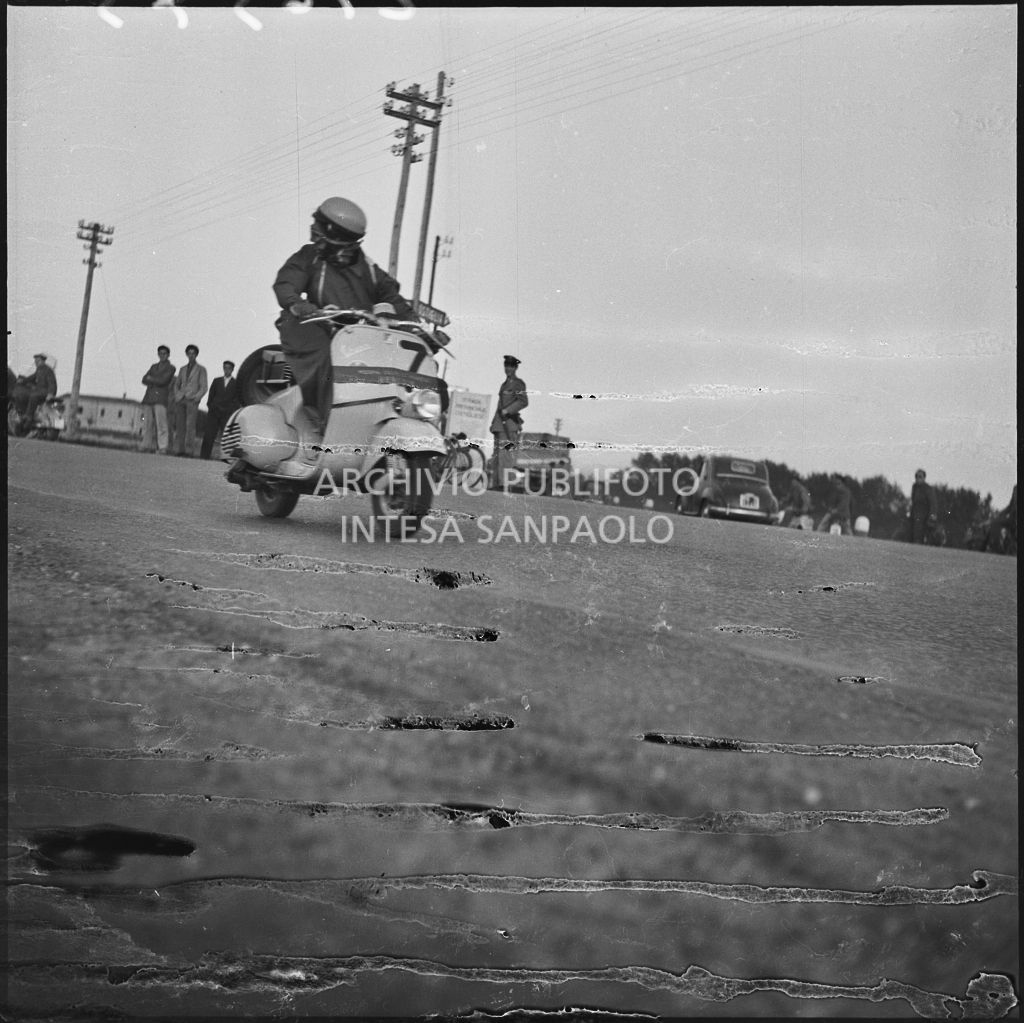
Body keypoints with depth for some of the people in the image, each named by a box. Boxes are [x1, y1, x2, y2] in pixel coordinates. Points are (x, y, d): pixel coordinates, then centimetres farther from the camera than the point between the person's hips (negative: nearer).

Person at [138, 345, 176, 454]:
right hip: (149, 398, 6)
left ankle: (163, 448, -20)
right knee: (147, 423, 0)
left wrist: (151, 379, 5)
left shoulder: (170, 368, 6)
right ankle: (148, 446, 1)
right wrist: (155, 382, -3)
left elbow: (163, 381, -7)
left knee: (161, 423, -15)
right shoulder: (154, 366, 23)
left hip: (161, 399, -6)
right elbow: (144, 380, 14)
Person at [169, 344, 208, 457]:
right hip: (180, 401, 4)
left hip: (192, 401, -4)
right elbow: (176, 385, 25)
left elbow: (203, 388, 3)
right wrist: (177, 395, 6)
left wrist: (195, 398, -11)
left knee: (190, 425, -14)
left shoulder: (201, 369, 9)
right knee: (180, 426, -3)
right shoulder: (182, 369, 21)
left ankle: (188, 451, -17)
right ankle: (178, 451, -4)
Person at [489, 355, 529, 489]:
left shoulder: (518, 384, -2)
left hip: (510, 423, -9)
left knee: (506, 452, -17)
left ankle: (504, 483, -22)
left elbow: (524, 401, -16)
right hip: (500, 423, 9)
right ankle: (495, 483, 6)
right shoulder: (504, 384, 24)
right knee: (497, 453, 6)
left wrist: (507, 411, -19)